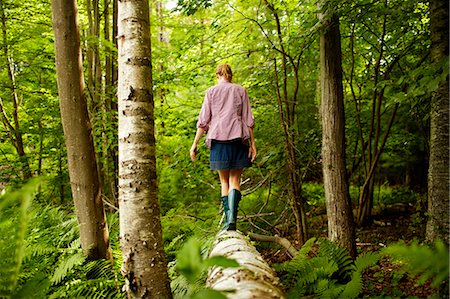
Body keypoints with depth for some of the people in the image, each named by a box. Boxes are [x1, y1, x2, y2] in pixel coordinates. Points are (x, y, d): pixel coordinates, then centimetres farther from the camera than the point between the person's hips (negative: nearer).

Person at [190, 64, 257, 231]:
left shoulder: (211, 91, 9)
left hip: (218, 137, 0)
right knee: (235, 179, 2)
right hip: (238, 137, 0)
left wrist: (195, 143, 6)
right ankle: (233, 218, -14)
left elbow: (203, 120, 4)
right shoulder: (240, 91, 10)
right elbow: (248, 119, 5)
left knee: (224, 181, 8)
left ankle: (228, 220, 3)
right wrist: (252, 143, 7)